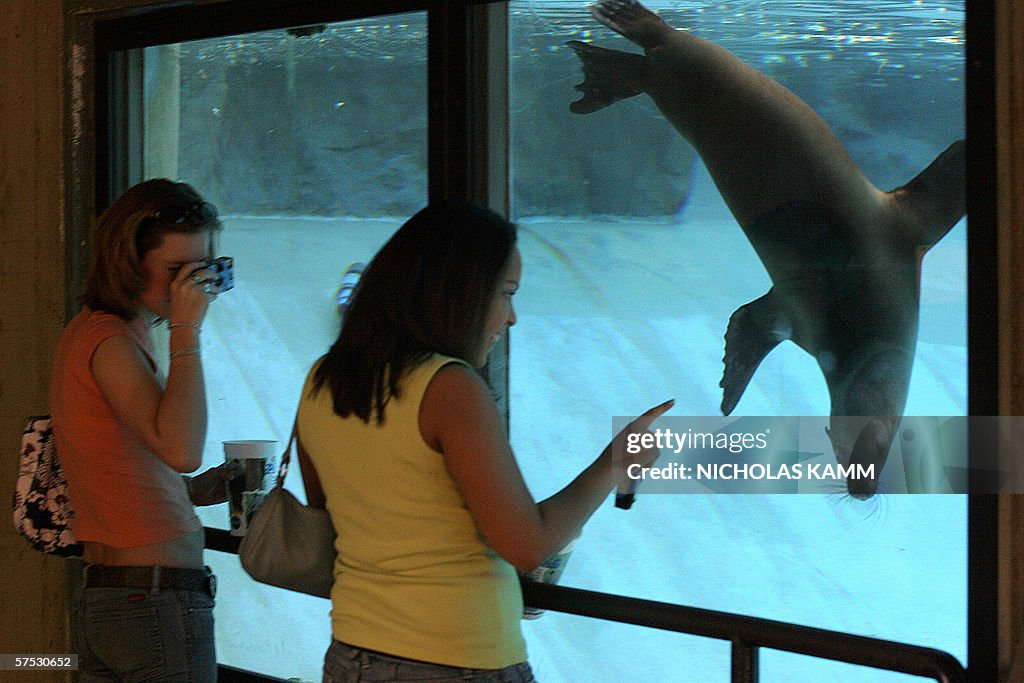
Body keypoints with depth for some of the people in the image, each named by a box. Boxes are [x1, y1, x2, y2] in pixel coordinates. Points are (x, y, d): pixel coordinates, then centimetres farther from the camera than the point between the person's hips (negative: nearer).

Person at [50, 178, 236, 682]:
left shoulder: (86, 330, 16)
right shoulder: (110, 340, -14)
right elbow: (181, 449, -28)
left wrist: (201, 488, 7)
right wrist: (186, 330, -22)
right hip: (156, 600, -10)